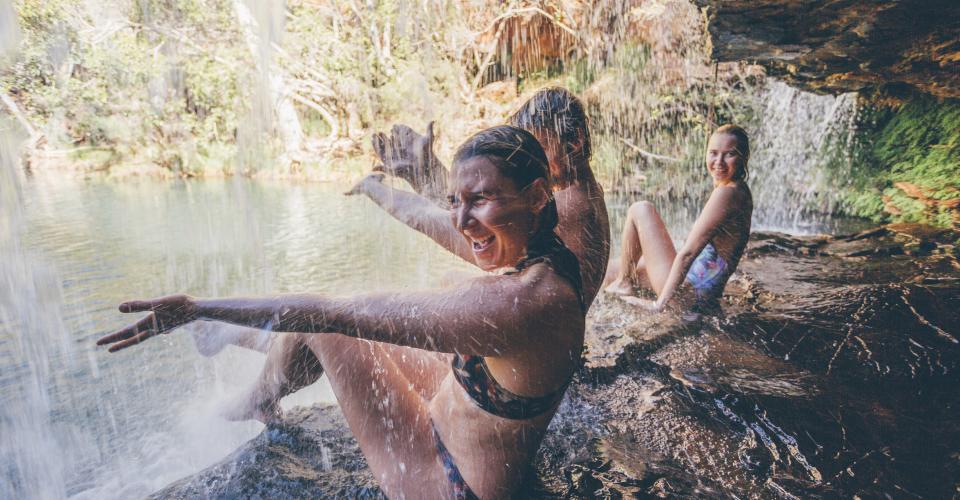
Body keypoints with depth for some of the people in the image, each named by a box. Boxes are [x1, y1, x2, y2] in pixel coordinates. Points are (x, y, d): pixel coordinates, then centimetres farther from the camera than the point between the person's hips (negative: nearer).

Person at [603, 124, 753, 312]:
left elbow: (687, 252, -23)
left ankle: (623, 283, 4)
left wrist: (660, 302, -20)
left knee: (640, 210, -4)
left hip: (688, 289, -10)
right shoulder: (738, 190, 9)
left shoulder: (727, 192, -21)